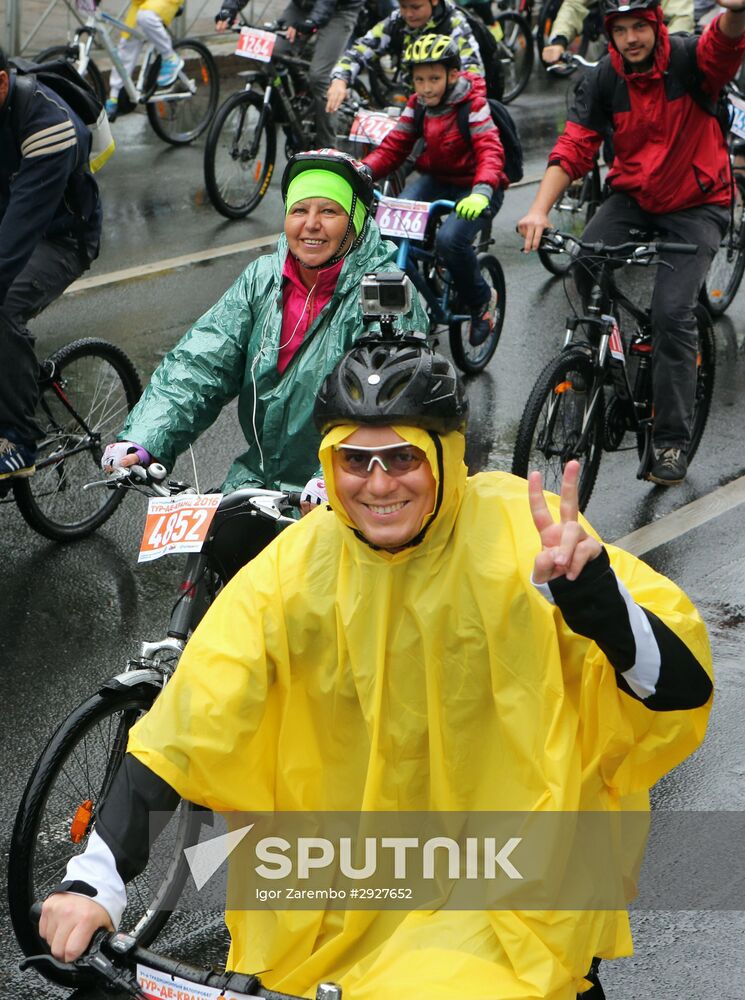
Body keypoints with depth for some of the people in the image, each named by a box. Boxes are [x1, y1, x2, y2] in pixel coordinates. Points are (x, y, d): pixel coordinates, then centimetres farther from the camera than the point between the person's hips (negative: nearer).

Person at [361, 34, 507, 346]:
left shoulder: (472, 105, -16)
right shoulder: (417, 104, 0)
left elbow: (490, 151, -28)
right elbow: (393, 147, -2)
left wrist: (481, 191, -48)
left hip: (473, 187, -5)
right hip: (435, 179, 5)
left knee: (450, 239, -32)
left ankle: (481, 300, -3)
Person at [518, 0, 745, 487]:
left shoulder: (689, 59, -15)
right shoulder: (604, 79, -7)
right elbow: (574, 146, -13)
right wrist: (540, 209, -27)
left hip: (697, 205, -3)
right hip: (633, 196, 3)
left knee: (673, 311, -17)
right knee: (585, 260, -26)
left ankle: (672, 441, -7)